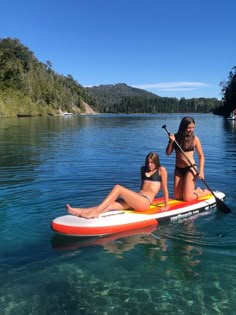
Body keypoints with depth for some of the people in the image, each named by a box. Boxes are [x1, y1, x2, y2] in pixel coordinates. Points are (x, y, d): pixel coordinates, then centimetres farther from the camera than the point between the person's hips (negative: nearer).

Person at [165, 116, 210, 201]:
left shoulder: (195, 139, -7)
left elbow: (201, 156, -2)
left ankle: (206, 192, 17)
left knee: (187, 198, -9)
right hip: (178, 169, 4)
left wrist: (201, 171, -12)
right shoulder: (176, 137, 2)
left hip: (190, 168, -4)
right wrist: (171, 142, -14)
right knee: (178, 197, 9)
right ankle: (197, 190, 33)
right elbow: (168, 153, 2)